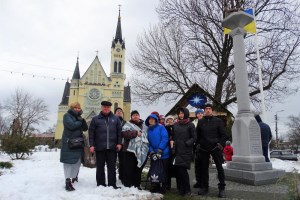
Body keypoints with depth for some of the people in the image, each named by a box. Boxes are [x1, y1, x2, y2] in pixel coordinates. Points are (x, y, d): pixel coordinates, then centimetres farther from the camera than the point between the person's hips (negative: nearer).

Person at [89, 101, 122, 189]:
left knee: (112, 167, 7)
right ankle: (101, 184, 21)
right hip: (100, 147, 0)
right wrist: (91, 145, -5)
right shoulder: (95, 119, 5)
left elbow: (119, 132, 7)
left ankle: (112, 184, 17)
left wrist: (119, 143, 0)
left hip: (112, 147, 1)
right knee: (100, 167, 9)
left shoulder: (115, 119, 8)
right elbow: (91, 133, 2)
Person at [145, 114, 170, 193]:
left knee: (164, 171, 6)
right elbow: (148, 142, 7)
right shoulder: (148, 130, 10)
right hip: (154, 154, 4)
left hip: (163, 153, -4)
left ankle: (163, 187, 18)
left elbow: (165, 139, -12)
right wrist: (151, 152, -8)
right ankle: (155, 187, 23)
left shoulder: (161, 127, -4)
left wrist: (160, 151, -19)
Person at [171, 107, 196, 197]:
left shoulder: (190, 125, 0)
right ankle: (180, 189, 19)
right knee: (177, 170, 4)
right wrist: (172, 142, 1)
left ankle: (187, 191, 9)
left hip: (186, 151, -4)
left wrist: (186, 144, -13)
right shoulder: (175, 125, 13)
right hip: (176, 151, 4)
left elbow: (193, 138, -1)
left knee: (182, 170, -7)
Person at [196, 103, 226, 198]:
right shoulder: (200, 121, 8)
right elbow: (197, 135, 11)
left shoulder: (218, 121, 2)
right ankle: (204, 187, 21)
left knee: (219, 168, 1)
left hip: (215, 147, -2)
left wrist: (221, 145, -8)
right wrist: (198, 145, 5)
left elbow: (222, 134, 1)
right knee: (204, 168, 9)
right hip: (203, 148, 2)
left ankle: (222, 188, 12)